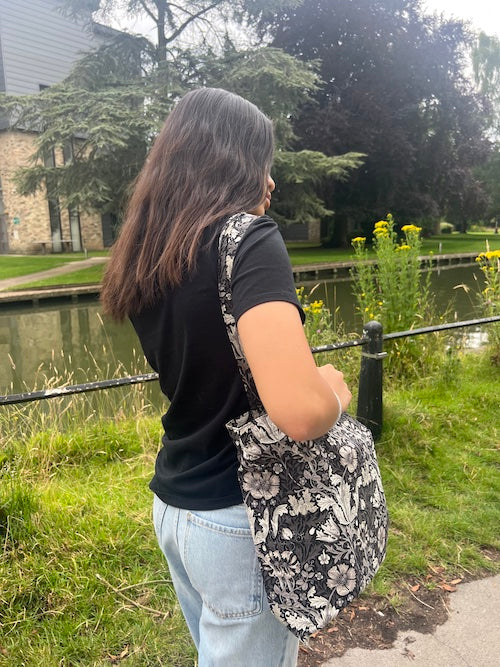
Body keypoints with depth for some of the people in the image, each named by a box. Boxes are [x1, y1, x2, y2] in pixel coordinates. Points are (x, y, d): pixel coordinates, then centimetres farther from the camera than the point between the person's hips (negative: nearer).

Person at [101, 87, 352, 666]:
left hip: (171, 504, 7)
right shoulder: (249, 239, -20)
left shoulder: (147, 256, 2)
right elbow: (301, 411, -32)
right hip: (238, 516, -7)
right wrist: (335, 388, -11)